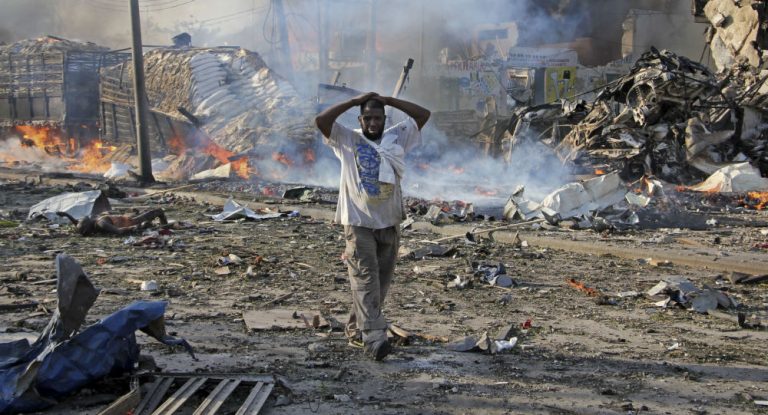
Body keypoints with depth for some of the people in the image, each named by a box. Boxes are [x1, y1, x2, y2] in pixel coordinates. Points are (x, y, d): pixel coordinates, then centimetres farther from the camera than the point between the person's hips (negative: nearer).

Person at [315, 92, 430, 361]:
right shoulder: (347, 140, 1)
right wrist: (355, 101, -9)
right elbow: (321, 121, -13)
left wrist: (389, 100, 2)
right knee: (365, 278, -12)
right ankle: (373, 337, -20)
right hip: (358, 222, -4)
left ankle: (358, 327, 23)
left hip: (390, 222, 4)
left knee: (382, 279, 9)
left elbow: (423, 114, 5)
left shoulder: (397, 137, 9)